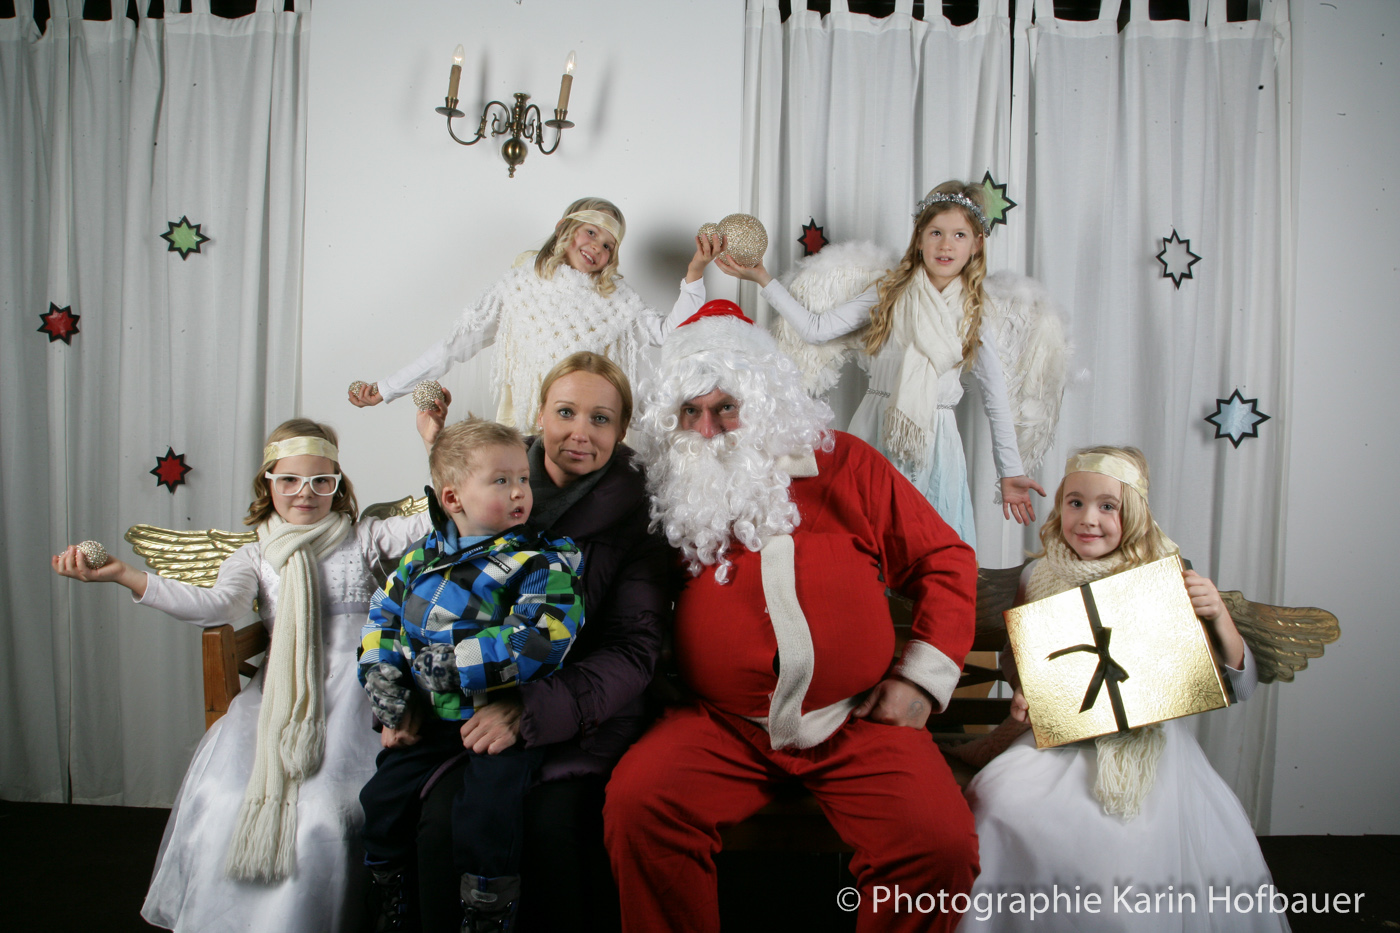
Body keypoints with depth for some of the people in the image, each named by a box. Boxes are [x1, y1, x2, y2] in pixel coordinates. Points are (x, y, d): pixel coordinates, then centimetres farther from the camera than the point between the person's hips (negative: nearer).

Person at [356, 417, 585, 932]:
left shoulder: (540, 564, -10)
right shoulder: (421, 557, 7)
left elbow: (537, 643, -24)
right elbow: (380, 625, 12)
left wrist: (445, 664, -22)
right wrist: (393, 706, 3)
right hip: (429, 721, 6)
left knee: (485, 817, -21)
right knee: (382, 802, 5)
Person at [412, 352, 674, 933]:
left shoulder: (637, 519, -2)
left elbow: (632, 651, -10)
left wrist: (530, 710, -21)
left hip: (586, 719, -2)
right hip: (475, 707, 2)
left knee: (552, 822, -27)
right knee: (442, 816, -23)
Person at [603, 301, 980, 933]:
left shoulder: (844, 465, 6)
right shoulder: (675, 493, 10)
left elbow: (944, 561, 9)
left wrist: (923, 678, 0)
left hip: (861, 722, 0)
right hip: (721, 724, 1)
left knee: (941, 843, -20)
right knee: (636, 804, -23)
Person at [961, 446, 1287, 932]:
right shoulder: (1038, 576, 2)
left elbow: (1240, 685, 0)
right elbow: (1014, 655, 18)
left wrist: (1218, 616, -18)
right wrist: (1021, 691, -4)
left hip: (1149, 738, -1)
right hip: (1062, 736, 1)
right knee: (999, 798, -24)